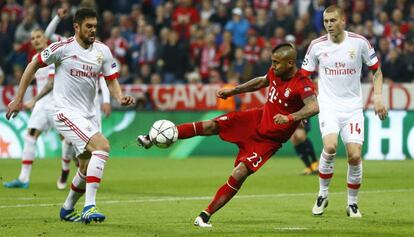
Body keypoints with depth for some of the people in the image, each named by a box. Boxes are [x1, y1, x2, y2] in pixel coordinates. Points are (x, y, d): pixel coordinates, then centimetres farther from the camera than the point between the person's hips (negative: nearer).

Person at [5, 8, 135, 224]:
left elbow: (112, 81, 7)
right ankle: (89, 207, -29)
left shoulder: (102, 51, 4)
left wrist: (120, 98, -16)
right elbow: (33, 66, 1)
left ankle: (67, 209, 37)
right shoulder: (62, 48, -9)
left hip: (88, 115, 7)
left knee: (87, 169, 12)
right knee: (102, 146, -27)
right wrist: (18, 99, 0)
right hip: (66, 113, -7)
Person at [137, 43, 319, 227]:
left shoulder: (302, 85, -26)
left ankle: (205, 216, -6)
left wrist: (290, 118, -56)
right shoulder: (275, 73, -3)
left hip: (269, 139, -6)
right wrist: (233, 91, 19)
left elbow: (314, 107, -43)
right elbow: (261, 81, 20)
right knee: (210, 126, -2)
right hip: (259, 118, 6)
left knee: (239, 174, -16)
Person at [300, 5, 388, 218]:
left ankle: (352, 202, 11)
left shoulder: (359, 42, -4)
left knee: (355, 156, -9)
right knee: (330, 146, -25)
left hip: (353, 107, 1)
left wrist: (378, 96, -2)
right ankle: (323, 194, -4)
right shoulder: (317, 46, -2)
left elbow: (376, 70, 9)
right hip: (328, 106, 0)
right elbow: (304, 76, 10)